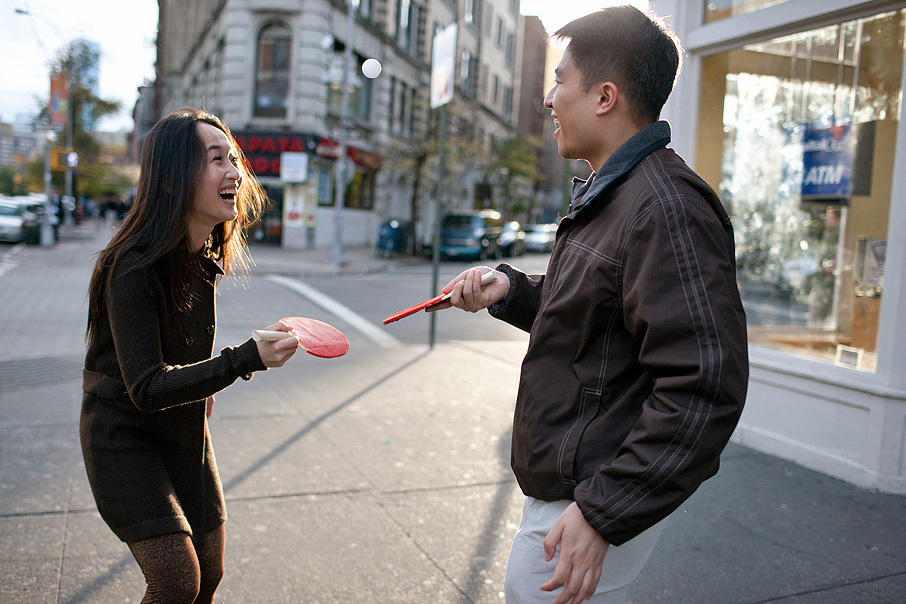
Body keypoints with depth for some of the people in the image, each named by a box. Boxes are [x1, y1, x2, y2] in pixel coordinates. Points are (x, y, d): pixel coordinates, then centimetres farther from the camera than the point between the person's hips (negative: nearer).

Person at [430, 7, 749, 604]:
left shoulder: (666, 209, -23)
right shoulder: (606, 194, 12)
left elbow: (704, 391, -27)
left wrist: (604, 515, -25)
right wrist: (509, 290, 5)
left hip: (599, 503, -10)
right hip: (564, 482, 10)